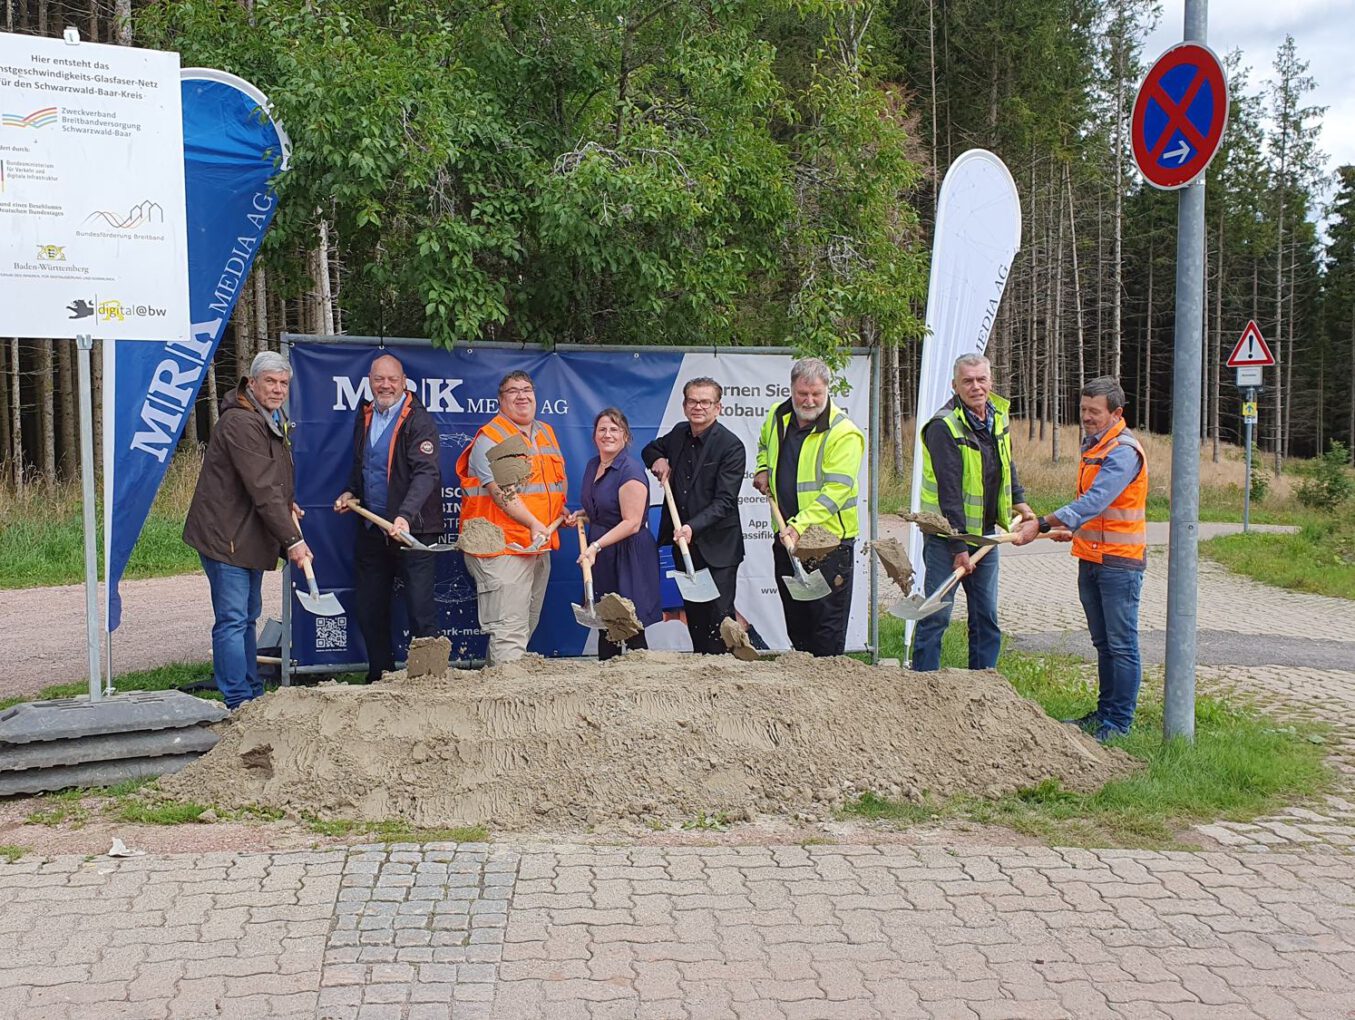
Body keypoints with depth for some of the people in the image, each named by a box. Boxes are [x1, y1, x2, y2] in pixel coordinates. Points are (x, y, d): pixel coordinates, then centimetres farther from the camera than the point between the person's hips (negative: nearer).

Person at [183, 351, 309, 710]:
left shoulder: (272, 420, 14)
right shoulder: (240, 422, -20)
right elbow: (263, 489, -25)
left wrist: (287, 503, 10)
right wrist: (292, 539, -25)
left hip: (250, 536, 11)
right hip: (225, 534, -11)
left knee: (247, 616, 17)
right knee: (232, 620, -8)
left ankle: (253, 693, 27)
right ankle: (238, 702, -4)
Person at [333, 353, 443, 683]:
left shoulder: (419, 421, -11)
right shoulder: (364, 416, 12)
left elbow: (426, 473, -23)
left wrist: (405, 516, -35)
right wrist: (350, 492, 9)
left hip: (412, 530, -7)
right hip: (371, 529, 8)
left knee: (420, 610, -6)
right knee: (369, 612, 14)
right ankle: (379, 678, 27)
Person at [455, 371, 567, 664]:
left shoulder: (546, 433, 17)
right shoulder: (490, 437, -9)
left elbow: (558, 481, 30)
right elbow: (500, 490, -20)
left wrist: (563, 514, 13)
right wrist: (533, 523, -30)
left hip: (540, 545, 8)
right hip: (503, 546, -8)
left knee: (528, 624, 15)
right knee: (509, 629, -11)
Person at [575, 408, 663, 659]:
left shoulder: (630, 471, -15)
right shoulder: (593, 465, 12)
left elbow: (631, 523, -20)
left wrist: (596, 546, -25)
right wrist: (580, 516, 9)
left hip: (627, 556, -8)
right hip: (601, 556, 8)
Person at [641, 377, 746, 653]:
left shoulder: (731, 446, -13)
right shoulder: (679, 433, 8)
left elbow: (725, 501, -18)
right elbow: (651, 449, 30)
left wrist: (694, 526, -30)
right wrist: (658, 460, 6)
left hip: (716, 547, -6)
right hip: (684, 542, 7)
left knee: (718, 614, -6)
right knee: (693, 615, 13)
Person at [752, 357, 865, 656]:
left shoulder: (843, 433, -15)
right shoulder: (777, 417, 5)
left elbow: (835, 490, -21)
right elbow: (764, 446, 30)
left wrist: (799, 525, -27)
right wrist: (763, 471, 11)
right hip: (787, 537, 7)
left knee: (827, 622, -3)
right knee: (795, 618, 16)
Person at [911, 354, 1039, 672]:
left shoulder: (998, 415, 6)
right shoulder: (944, 426, -18)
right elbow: (949, 491, -22)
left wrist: (1020, 503, 15)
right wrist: (959, 548, -23)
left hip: (985, 531, 7)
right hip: (947, 533, -7)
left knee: (986, 616, 11)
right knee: (937, 613, -4)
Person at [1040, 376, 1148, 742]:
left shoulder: (1123, 451, -17)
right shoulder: (1092, 445, 14)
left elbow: (1094, 502, -28)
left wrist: (1044, 524, -33)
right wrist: (1075, 531, 11)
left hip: (1119, 562, -9)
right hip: (1091, 558, 9)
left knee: (1121, 644, -2)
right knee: (1102, 642, 16)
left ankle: (1119, 722, 4)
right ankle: (1104, 711, 26)